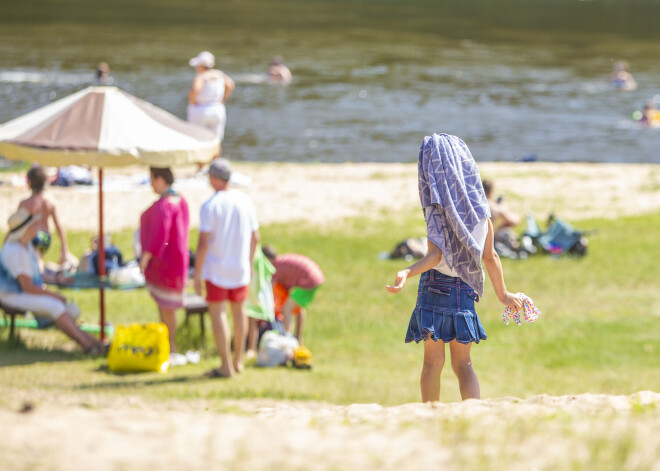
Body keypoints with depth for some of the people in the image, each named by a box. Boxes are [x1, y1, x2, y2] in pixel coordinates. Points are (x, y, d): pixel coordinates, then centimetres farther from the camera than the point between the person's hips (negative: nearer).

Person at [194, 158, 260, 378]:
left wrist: (197, 275, -11)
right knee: (239, 310, 17)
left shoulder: (211, 206, -15)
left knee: (217, 312, -1)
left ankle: (226, 366, -4)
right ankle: (238, 360, 27)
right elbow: (255, 237, 8)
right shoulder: (246, 201, 2)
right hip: (240, 268, 6)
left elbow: (203, 244, -17)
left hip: (216, 269, -6)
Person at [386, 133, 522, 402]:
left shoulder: (439, 206, -11)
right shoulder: (477, 204, 5)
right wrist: (503, 294, 17)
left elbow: (437, 255, -21)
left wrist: (407, 273, -35)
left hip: (437, 285, -5)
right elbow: (489, 255, 7)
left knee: (433, 362, 6)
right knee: (463, 364, 8)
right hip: (466, 289, 5)